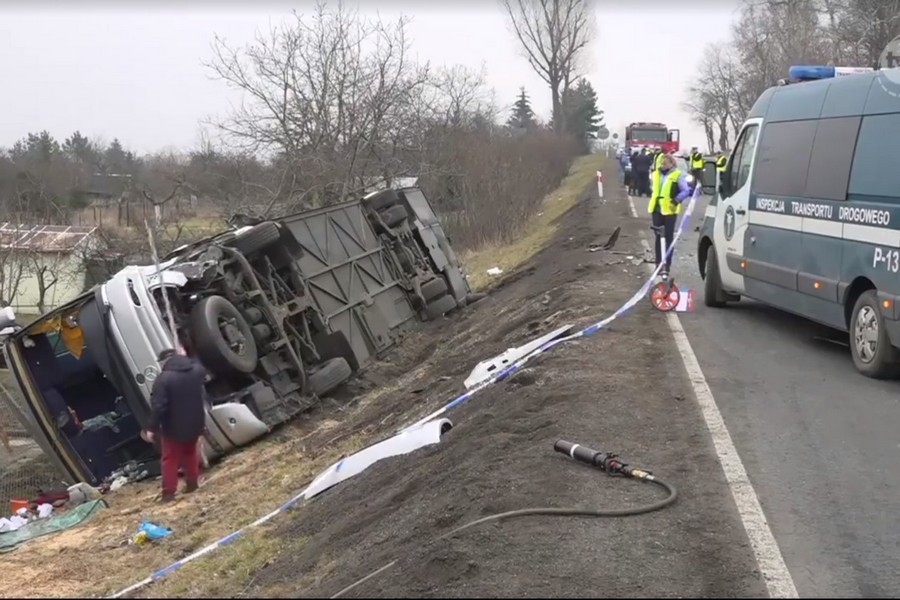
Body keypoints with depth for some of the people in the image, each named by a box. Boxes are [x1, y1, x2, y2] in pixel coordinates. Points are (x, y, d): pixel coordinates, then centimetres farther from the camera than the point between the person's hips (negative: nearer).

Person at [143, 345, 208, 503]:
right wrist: (185, 358, 31)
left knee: (171, 459, 7)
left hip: (174, 427, -5)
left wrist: (152, 428, -15)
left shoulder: (163, 379, -20)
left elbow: (158, 406, -22)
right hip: (194, 423, 5)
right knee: (190, 453, 25)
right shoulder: (196, 370, -3)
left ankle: (169, 492, 8)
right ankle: (193, 483, 29)